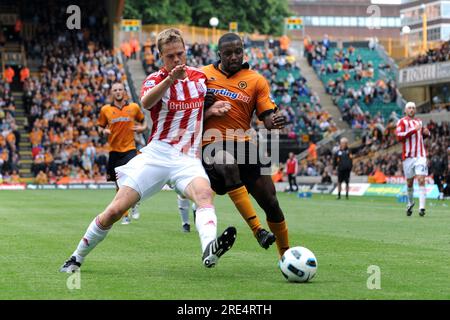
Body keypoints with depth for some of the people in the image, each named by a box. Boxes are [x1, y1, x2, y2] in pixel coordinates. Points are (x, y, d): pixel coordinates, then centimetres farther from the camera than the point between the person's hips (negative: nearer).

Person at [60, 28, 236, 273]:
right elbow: (146, 102, -29)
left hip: (188, 159, 2)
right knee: (115, 210, -6)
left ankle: (209, 249, -57)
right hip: (156, 155, -2)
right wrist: (170, 79, -46)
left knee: (204, 194, -32)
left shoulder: (200, 77, 10)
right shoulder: (155, 80, -3)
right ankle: (76, 259, 14)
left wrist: (212, 110, 4)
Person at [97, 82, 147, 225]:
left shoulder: (134, 107, 5)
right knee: (119, 186, 6)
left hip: (130, 149, -1)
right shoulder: (105, 110, 5)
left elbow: (143, 121, 19)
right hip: (114, 150, 1)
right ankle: (125, 215, 19)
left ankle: (134, 204, 3)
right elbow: (100, 126, 15)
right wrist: (103, 131, -7)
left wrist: (142, 128, -3)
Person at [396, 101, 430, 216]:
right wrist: (414, 130, -23)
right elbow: (399, 136, -17)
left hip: (421, 155, 2)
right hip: (408, 156, -2)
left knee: (421, 180, -12)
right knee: (409, 183, 8)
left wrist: (426, 132, 9)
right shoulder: (402, 122, -1)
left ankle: (422, 207, -16)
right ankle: (410, 203, 33)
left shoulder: (419, 121, 15)